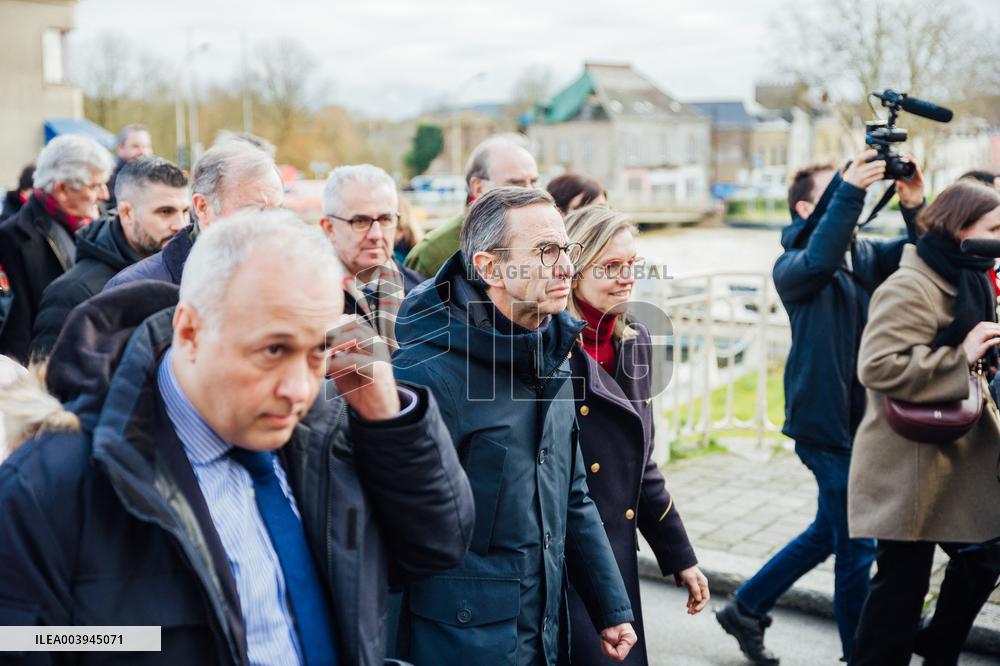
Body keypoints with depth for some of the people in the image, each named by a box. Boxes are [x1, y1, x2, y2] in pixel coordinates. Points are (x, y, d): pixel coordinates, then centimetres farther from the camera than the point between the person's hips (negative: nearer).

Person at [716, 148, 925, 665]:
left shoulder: (866, 256, 10)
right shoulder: (792, 265, -10)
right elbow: (819, 260, -33)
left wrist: (915, 209, -22)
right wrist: (849, 190, -38)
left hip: (862, 420, 8)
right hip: (826, 425, -8)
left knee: (829, 533, 20)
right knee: (858, 547, -1)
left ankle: (746, 609, 34)